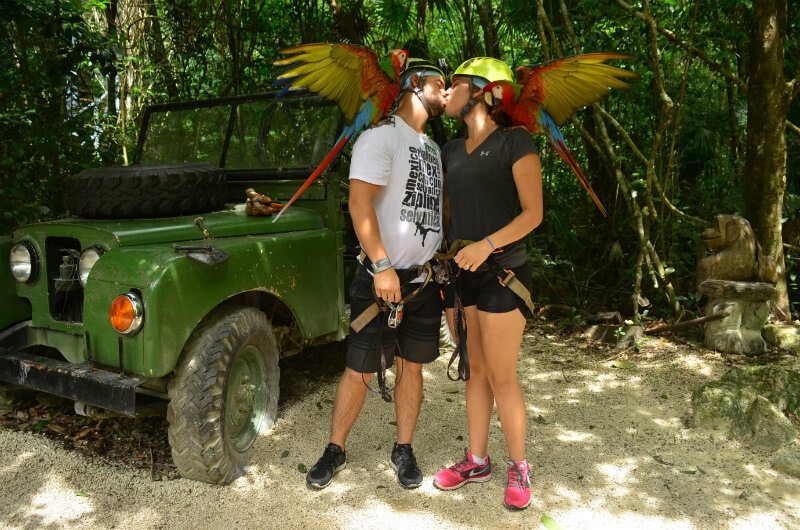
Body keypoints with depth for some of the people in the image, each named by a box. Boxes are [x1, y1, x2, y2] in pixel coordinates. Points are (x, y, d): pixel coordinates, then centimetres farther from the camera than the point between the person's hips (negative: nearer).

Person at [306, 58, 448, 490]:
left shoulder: (433, 148, 16)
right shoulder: (381, 137, -8)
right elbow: (360, 203, -19)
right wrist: (383, 266, -25)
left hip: (425, 280, 7)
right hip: (383, 279, -6)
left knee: (411, 366, 12)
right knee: (360, 371, 1)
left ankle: (403, 450, 26)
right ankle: (335, 449, 20)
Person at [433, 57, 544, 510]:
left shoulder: (515, 142, -6)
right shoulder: (451, 150, 12)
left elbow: (533, 212, -12)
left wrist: (488, 244, -25)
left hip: (501, 273, -6)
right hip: (459, 274, 6)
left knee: (501, 375, 0)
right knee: (474, 370, 13)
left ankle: (519, 468, 18)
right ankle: (477, 461, 25)